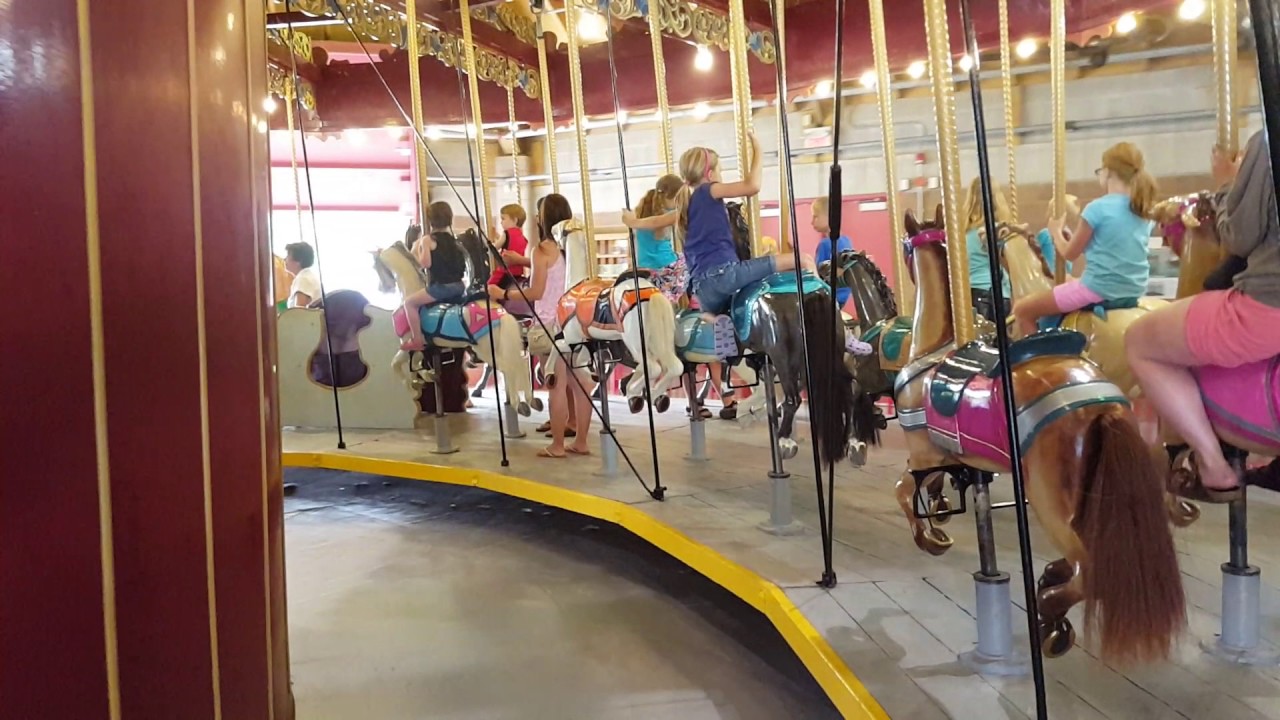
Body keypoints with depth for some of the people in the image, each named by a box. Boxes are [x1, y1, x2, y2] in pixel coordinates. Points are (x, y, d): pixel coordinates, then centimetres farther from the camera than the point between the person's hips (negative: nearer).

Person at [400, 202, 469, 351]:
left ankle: (416, 340, 1)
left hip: (442, 286, -7)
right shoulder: (453, 239, 14)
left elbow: (425, 263, -15)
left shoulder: (428, 240, -6)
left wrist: (417, 250, 1)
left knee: (409, 302, 5)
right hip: (459, 285, 7)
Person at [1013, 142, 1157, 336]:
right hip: (1135, 291, 8)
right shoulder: (1145, 212, 7)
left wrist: (1056, 231, 15)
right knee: (1071, 283, 39)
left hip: (1099, 289, -8)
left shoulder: (1097, 208, -14)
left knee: (1022, 310, 6)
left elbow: (1069, 254, -4)